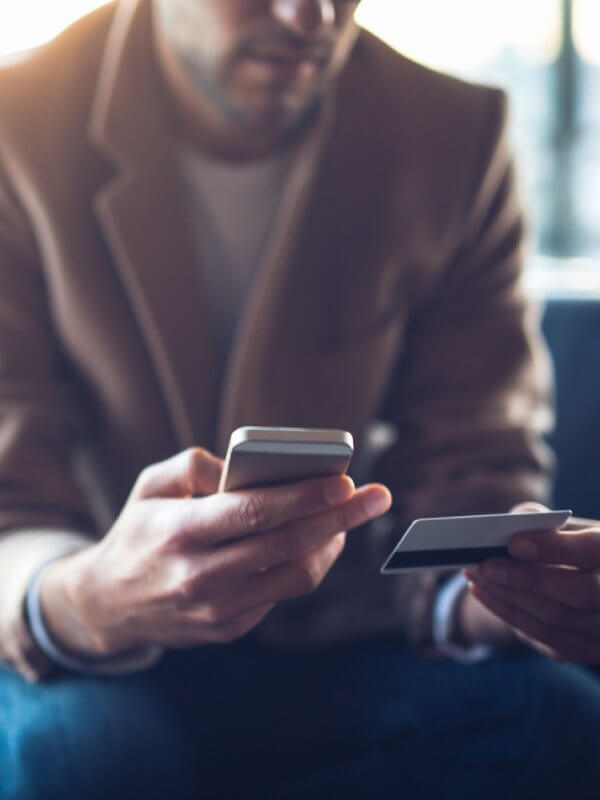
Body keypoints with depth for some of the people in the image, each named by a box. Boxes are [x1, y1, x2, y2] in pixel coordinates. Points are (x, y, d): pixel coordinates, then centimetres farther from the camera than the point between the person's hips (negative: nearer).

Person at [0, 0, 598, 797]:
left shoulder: (456, 137, -2)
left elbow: (469, 468, -1)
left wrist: (489, 594, -26)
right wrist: (85, 604, -41)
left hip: (333, 661, 3)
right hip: (93, 676, -2)